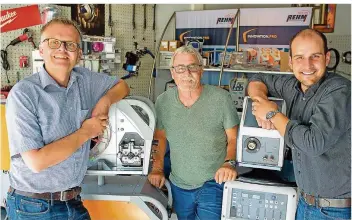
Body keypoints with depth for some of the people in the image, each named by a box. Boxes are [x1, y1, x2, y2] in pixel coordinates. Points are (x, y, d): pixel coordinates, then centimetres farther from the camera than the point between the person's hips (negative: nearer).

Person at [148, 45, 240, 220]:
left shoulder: (221, 98, -14)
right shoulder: (163, 102, -4)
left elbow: (233, 138, -8)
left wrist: (229, 162, -24)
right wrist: (157, 168, 1)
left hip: (213, 184, -3)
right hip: (178, 186, 4)